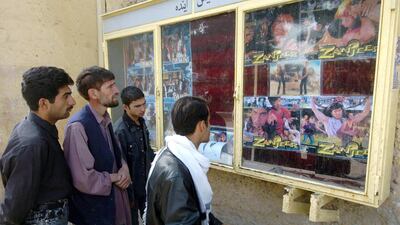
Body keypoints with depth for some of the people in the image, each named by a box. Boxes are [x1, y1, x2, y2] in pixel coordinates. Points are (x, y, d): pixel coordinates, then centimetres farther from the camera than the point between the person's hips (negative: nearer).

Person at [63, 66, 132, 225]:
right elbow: (83, 180, -26)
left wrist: (124, 168, -5)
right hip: (93, 211, -7)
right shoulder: (78, 126, -23)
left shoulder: (105, 120, 4)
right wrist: (115, 178, -11)